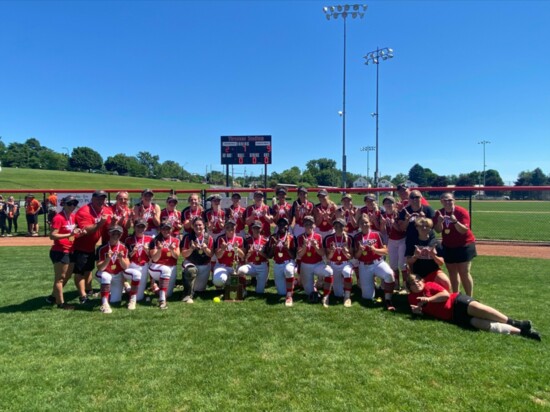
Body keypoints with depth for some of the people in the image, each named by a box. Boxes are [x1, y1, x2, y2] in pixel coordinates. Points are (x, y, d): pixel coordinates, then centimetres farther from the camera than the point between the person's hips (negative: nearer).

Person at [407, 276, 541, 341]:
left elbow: (446, 294, -3)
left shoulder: (429, 285, 6)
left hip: (457, 302, -1)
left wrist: (429, 299, -9)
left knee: (474, 307, -33)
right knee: (476, 323, -22)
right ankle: (520, 331, -26)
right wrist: (417, 311, -7)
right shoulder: (412, 298, 13)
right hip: (453, 317, 1)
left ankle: (514, 322, -27)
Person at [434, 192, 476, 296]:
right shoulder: (439, 213, -2)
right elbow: (438, 230, -7)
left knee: (464, 273, -7)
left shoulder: (462, 212, -15)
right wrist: (440, 222, -27)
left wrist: (455, 221, -40)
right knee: (452, 272, 12)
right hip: (448, 246, 5)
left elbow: (464, 230, -23)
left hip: (464, 246, -5)